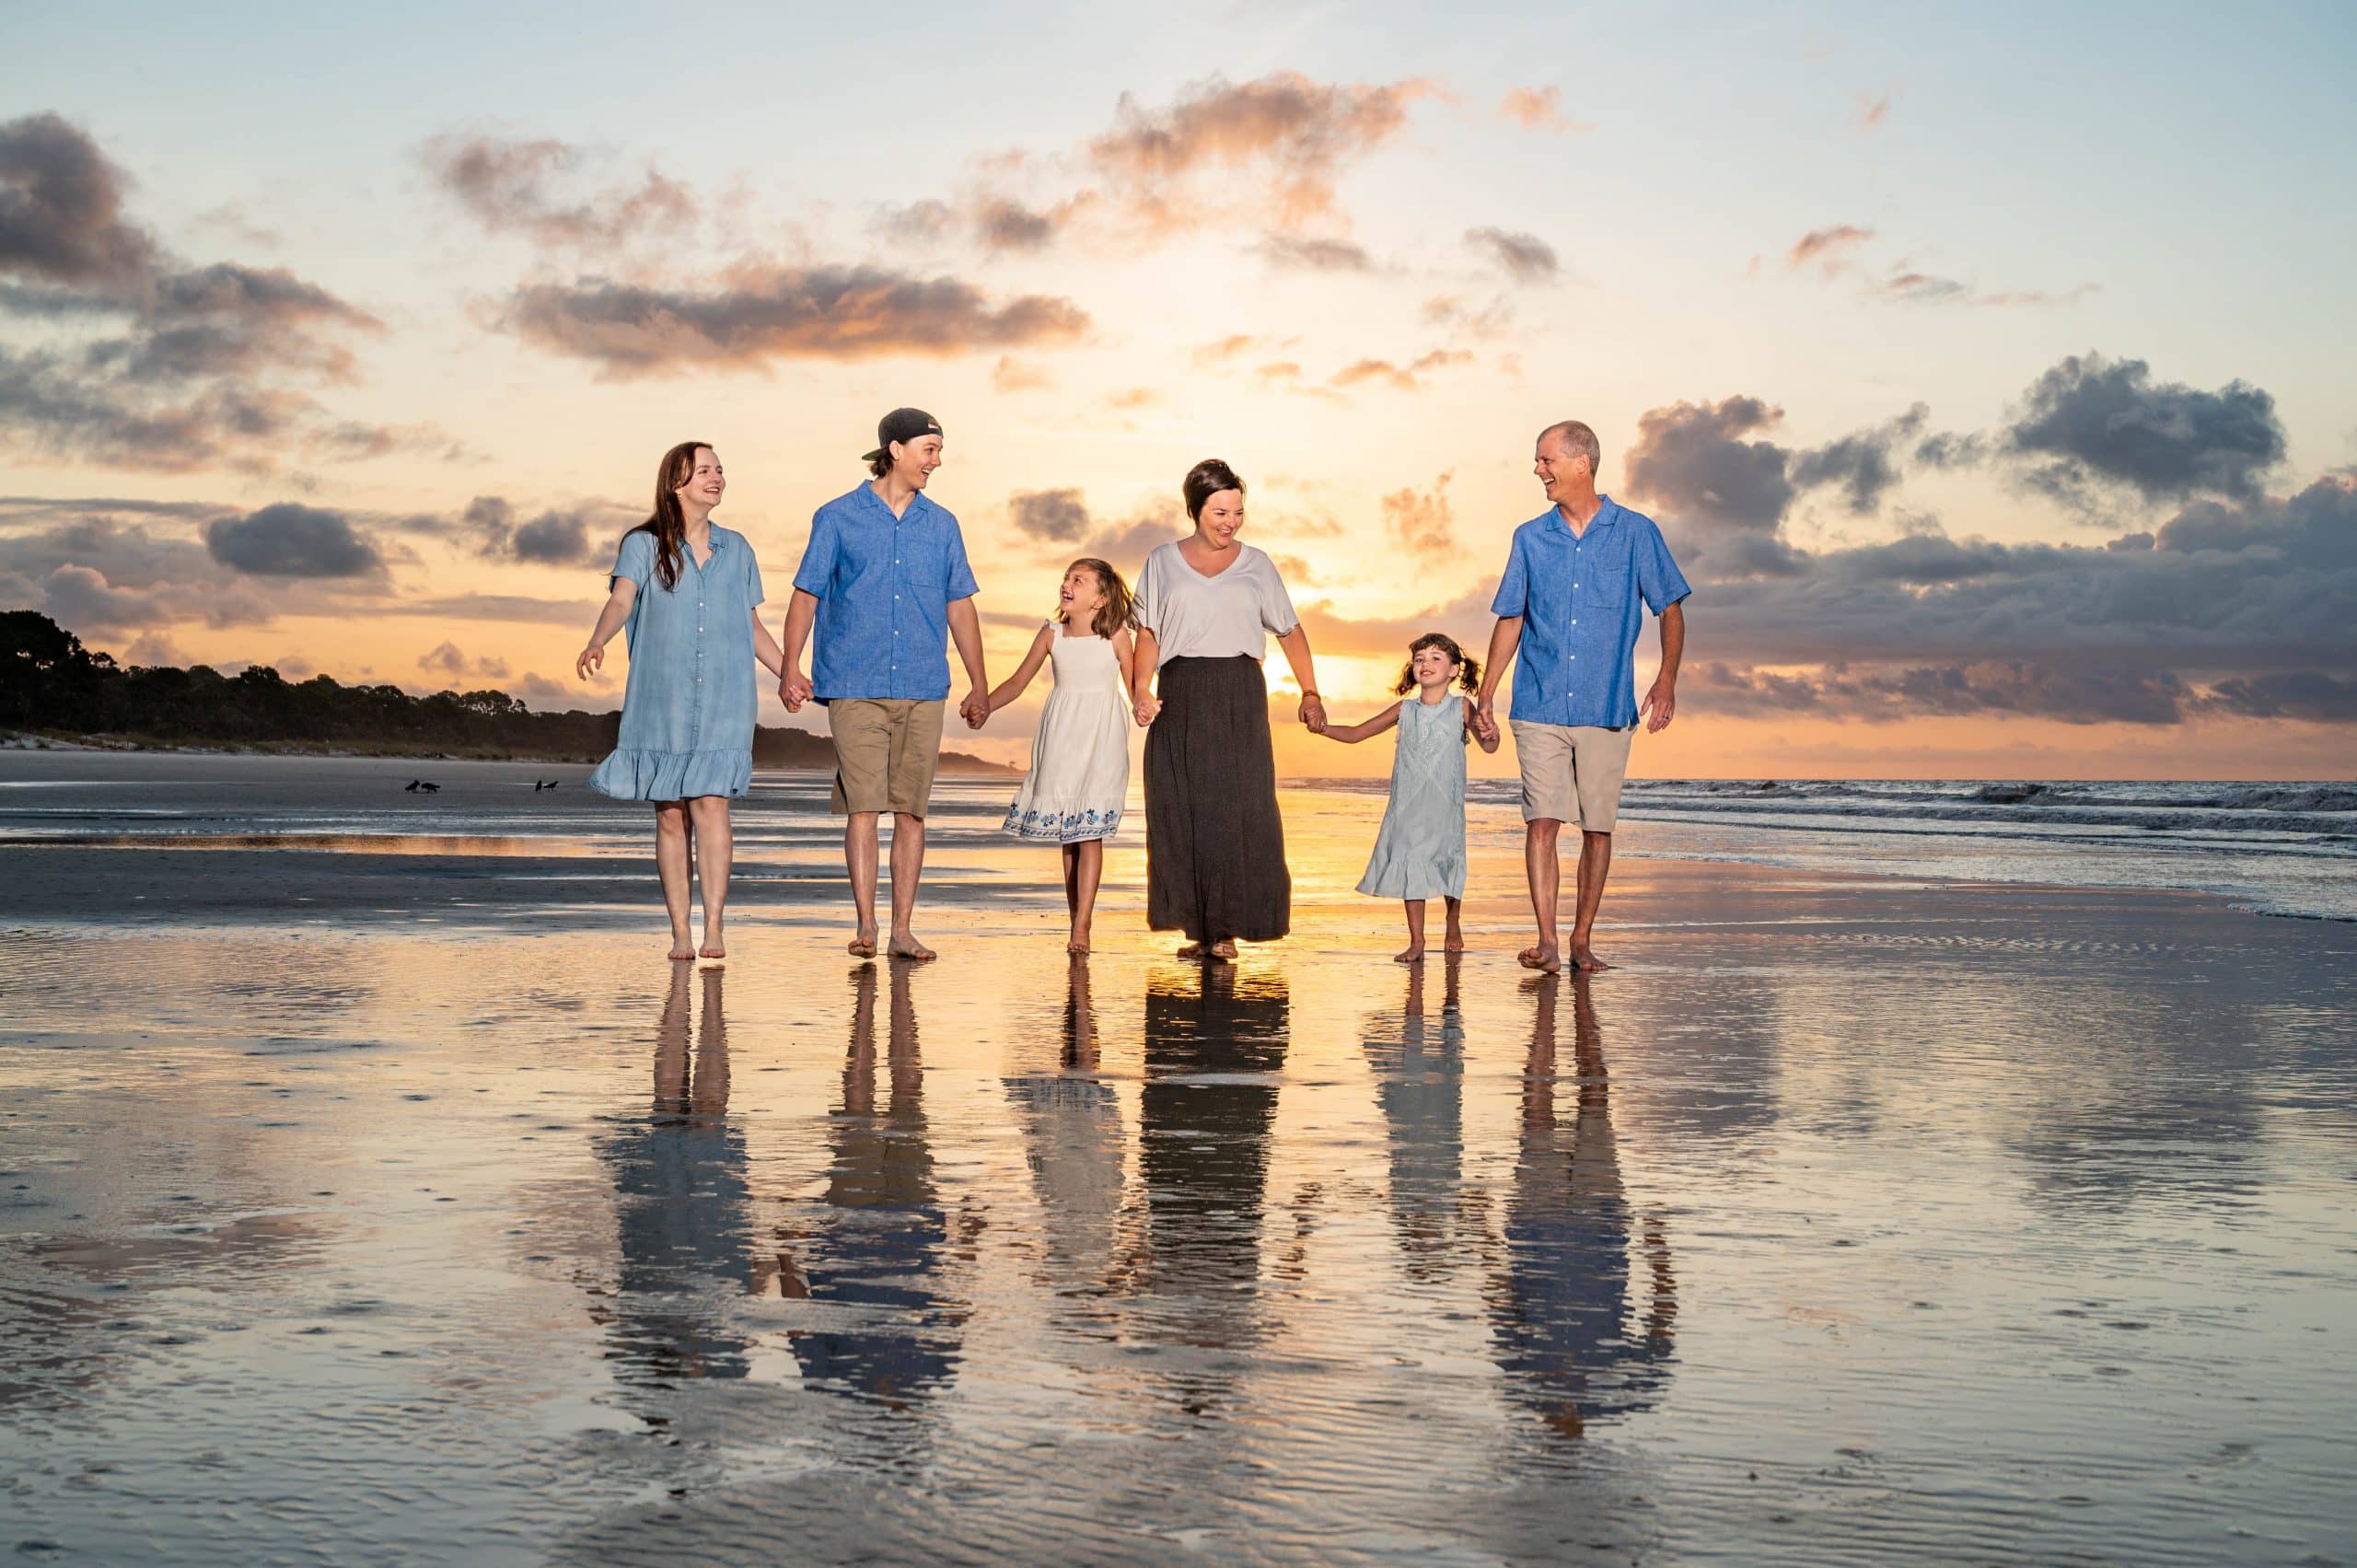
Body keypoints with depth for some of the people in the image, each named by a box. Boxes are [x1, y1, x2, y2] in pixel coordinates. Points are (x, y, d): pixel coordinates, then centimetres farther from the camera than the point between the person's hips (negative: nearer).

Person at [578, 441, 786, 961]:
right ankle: (680, 934, 8)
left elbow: (753, 627, 21)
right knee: (670, 816, 2)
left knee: (711, 805, -13)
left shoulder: (736, 549, 13)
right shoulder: (644, 544, 3)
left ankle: (714, 930, -14)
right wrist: (597, 643, -33)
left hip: (722, 701, 1)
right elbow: (621, 600, -14)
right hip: (660, 701, -1)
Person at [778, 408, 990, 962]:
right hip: (855, 687, -3)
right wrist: (790, 668, -7)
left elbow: (960, 606, 17)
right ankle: (865, 926, -2)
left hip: (923, 690, 3)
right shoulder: (838, 518, 5)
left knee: (911, 810, 2)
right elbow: (806, 596, 4)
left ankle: (903, 930, 7)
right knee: (862, 807, -7)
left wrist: (979, 684, 15)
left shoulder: (942, 525, 14)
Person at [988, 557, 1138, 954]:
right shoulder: (1051, 635, 4)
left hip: (1100, 741, -4)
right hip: (1061, 738, 4)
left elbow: (1134, 688, -2)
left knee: (1090, 832, -9)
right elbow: (1017, 682, 10)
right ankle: (1076, 923, 13)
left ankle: (1081, 927, -10)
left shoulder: (1116, 636, -4)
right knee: (1067, 835, 6)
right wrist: (983, 706, -2)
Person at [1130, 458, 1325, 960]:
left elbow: (1290, 631, 14)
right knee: (1182, 813, -2)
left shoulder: (1255, 564, 11)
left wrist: (1310, 692, 4)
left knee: (1239, 811, -6)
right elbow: (1148, 634, 7)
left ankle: (1227, 928, -1)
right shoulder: (1163, 562, 10)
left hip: (1240, 697, 0)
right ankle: (1198, 929, 5)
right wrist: (1141, 691, -9)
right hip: (1181, 699, 0)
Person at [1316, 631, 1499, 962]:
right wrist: (1322, 727, -4)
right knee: (1409, 865, -2)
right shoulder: (1404, 711, 6)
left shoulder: (1461, 708, -1)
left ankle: (1453, 927, 34)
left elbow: (1489, 747, -8)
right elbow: (1355, 734, 10)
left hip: (1446, 804, -2)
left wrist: (1490, 733, -31)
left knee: (1449, 862, 8)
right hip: (1407, 804, 2)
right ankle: (1416, 940, 5)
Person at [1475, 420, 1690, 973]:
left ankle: (1582, 940, 13)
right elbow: (1510, 621, 15)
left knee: (1598, 827, 3)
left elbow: (1670, 609, 5)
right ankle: (1546, 943, -10)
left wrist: (1667, 678, -10)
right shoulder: (1530, 538, 9)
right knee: (1542, 822, -9)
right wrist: (1485, 697, 11)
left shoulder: (1635, 532, 2)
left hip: (1606, 708, -1)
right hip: (1540, 706, 1)